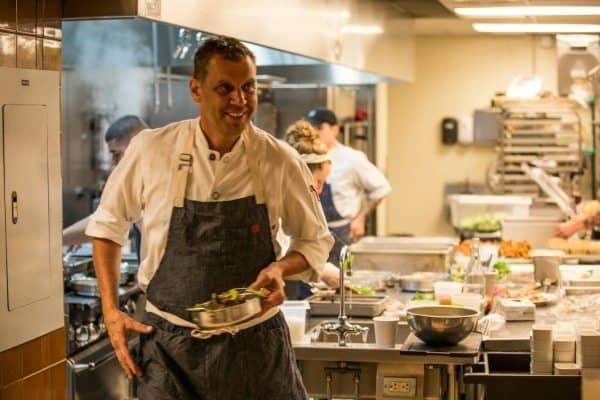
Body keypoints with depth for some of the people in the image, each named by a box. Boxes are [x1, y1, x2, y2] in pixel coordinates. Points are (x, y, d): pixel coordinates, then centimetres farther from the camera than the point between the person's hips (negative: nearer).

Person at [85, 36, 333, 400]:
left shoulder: (280, 160, -7)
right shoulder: (150, 150, -9)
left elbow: (315, 241, 6)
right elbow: (108, 225, 6)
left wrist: (280, 269, -14)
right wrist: (111, 311, 0)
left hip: (256, 342, 1)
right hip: (170, 344, -1)